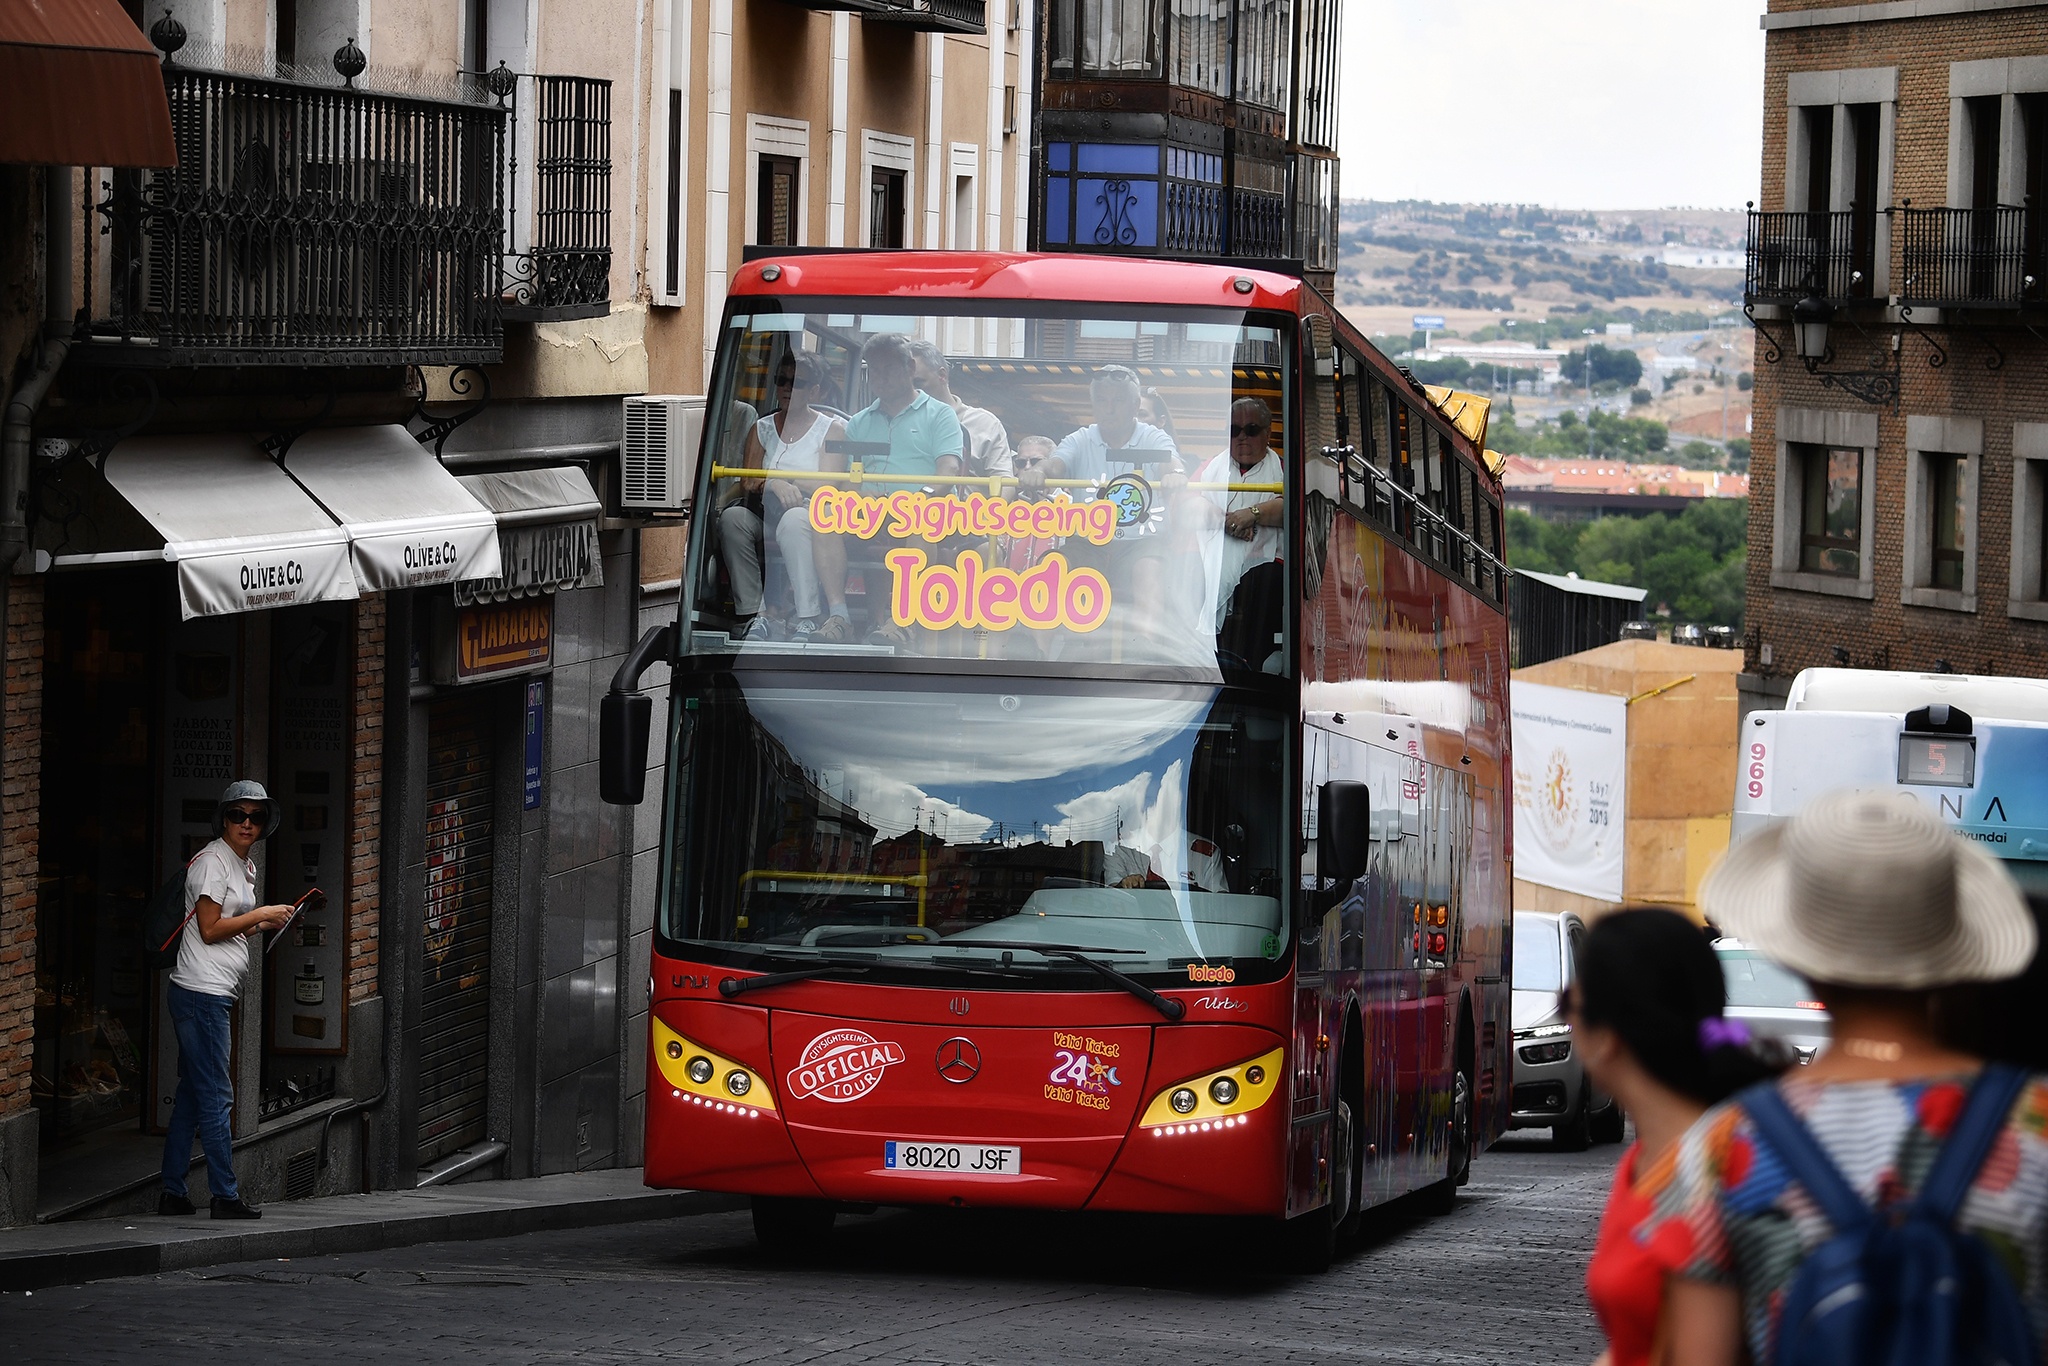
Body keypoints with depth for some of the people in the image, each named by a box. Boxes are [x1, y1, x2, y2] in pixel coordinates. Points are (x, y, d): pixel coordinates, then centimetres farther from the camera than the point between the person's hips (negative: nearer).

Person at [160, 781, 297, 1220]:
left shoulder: (243, 866, 19)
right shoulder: (213, 862, -10)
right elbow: (210, 929, -15)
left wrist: (261, 924, 10)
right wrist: (260, 916, -9)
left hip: (216, 993, 10)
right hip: (202, 990, -10)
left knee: (191, 1094, 10)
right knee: (216, 1096, -8)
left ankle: (173, 1193, 13)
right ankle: (226, 1196, -7)